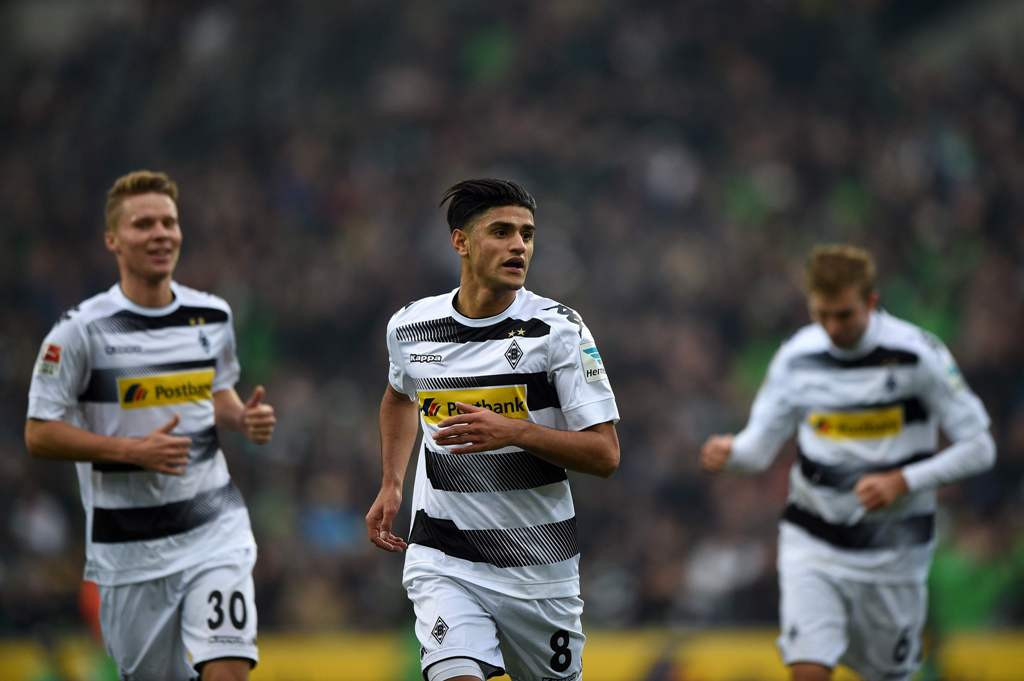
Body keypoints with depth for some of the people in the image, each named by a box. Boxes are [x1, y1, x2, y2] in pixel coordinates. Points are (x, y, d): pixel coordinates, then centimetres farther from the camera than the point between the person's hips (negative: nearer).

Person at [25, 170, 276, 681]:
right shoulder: (82, 330, -10)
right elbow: (39, 435, -9)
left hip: (214, 527, 2)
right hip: (129, 542, -2)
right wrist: (134, 450, -20)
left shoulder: (213, 316, 4)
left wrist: (244, 418, -1)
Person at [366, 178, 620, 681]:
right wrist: (390, 486, 15)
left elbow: (605, 454, -12)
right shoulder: (410, 327, 1)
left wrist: (515, 432, -25)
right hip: (443, 558, 0)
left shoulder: (559, 328, -9)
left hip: (539, 564, 0)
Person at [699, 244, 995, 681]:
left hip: (893, 550, -1)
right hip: (812, 543, 1)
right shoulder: (797, 357, -3)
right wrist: (730, 452, -19)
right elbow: (760, 446, 5)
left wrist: (903, 481, -19)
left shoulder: (918, 356, -11)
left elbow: (978, 448, -7)